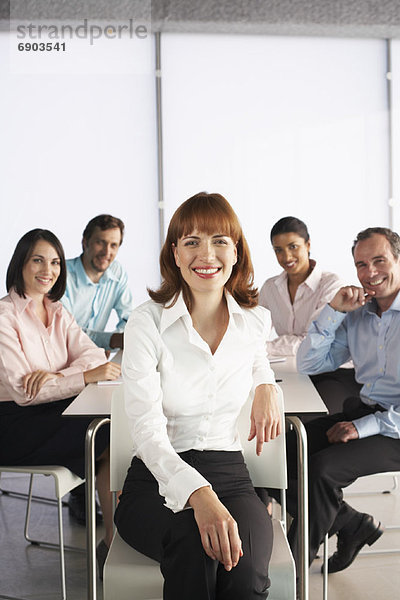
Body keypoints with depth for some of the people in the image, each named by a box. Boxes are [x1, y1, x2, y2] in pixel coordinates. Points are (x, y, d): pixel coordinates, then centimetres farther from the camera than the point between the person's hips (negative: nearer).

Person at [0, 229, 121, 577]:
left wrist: (54, 374, -21)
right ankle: (113, 543, -8)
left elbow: (94, 354, -1)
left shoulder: (57, 313, 12)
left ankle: (116, 539, -12)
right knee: (110, 441, -23)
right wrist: (86, 376, -28)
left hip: (55, 413, 7)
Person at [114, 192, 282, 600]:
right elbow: (147, 429, -18)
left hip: (228, 472, 2)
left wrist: (265, 386, 7)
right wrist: (198, 494, -35)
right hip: (158, 479, -2)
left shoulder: (256, 319, 5)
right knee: (193, 544, -36)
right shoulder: (147, 324, -8)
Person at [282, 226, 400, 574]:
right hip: (362, 411, 7)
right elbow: (309, 365, 9)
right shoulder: (357, 315, 10)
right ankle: (353, 525, 7)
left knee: (323, 467, -27)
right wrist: (334, 311, -2)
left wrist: (364, 427, -22)